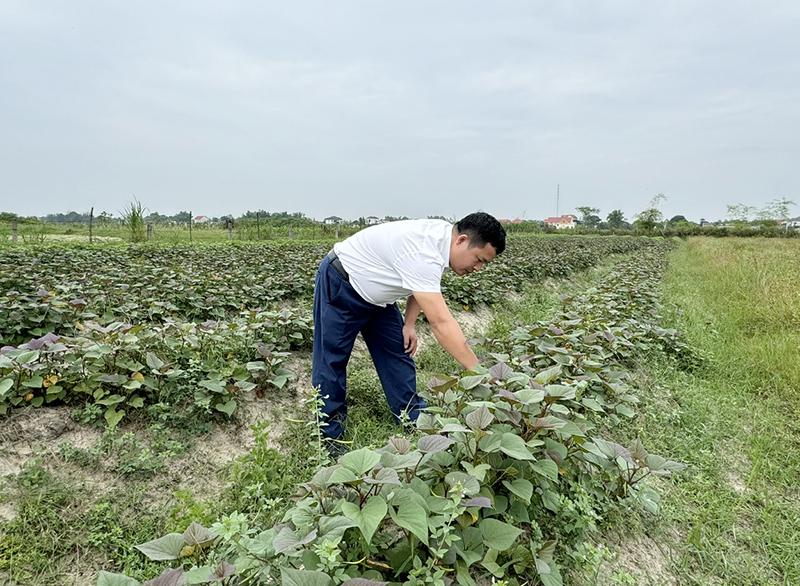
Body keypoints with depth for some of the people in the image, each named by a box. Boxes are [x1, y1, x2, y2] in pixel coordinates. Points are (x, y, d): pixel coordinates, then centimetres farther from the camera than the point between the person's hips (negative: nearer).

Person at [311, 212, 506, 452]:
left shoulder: (442, 236, -9)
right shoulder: (422, 253, -38)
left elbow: (422, 285, 7)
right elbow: (441, 323, -42)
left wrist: (409, 323, -3)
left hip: (374, 293, 9)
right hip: (339, 285, -9)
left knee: (398, 355, 6)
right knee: (331, 360, -1)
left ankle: (416, 421, 17)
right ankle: (329, 434, 13)